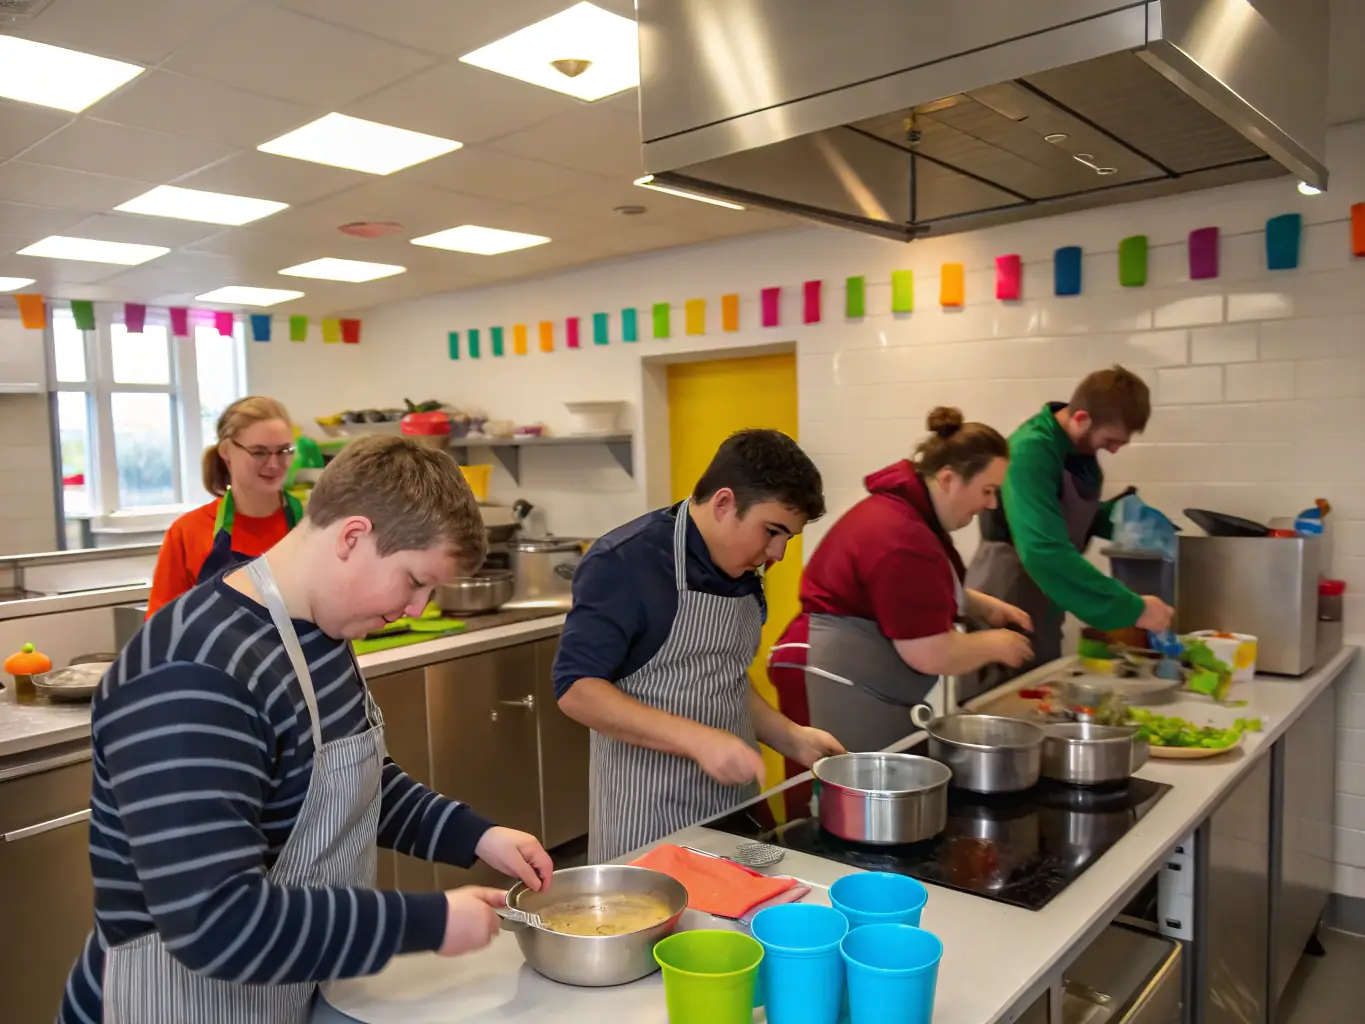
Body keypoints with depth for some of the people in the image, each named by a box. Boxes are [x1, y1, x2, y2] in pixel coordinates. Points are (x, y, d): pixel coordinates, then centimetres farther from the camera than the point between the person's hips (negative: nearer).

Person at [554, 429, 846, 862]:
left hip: (732, 803, 7)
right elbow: (577, 688, -21)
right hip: (648, 814, -7)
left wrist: (792, 738, 3)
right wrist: (698, 739, -27)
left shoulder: (743, 574, 6)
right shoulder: (624, 562, -17)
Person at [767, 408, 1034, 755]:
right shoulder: (903, 538, -22)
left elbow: (926, 593, 29)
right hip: (838, 684, -11)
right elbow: (931, 656, -21)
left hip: (858, 683, 11)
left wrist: (985, 606, 14)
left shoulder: (909, 512, 11)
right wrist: (994, 644, -4)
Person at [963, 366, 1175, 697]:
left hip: (1043, 610, 9)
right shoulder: (1031, 452, -24)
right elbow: (1044, 553, -35)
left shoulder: (1081, 447, 2)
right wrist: (1133, 608, -32)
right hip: (1007, 610, -9)